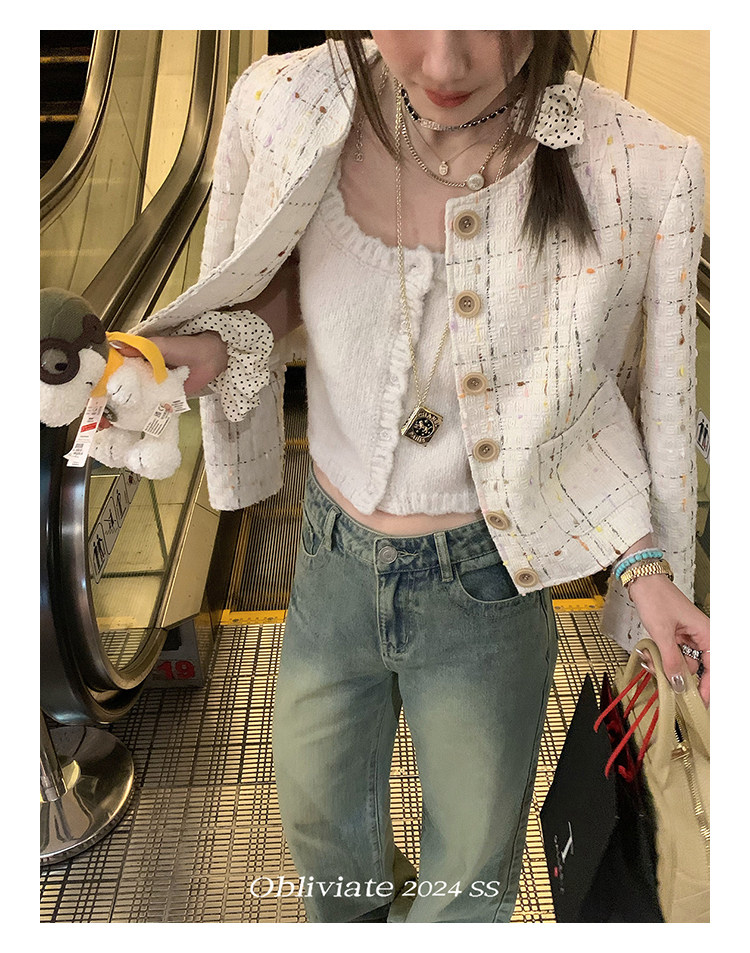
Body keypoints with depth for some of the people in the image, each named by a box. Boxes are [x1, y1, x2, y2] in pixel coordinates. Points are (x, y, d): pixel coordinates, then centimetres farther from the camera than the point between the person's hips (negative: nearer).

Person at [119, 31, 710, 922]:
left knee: (469, 880, 23)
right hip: (333, 562, 3)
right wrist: (213, 349, -17)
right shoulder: (293, 107, -15)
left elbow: (592, 398, -6)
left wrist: (646, 567, -14)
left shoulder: (635, 172, -20)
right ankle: (362, 911, 70)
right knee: (318, 813, 32)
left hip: (486, 586, -2)